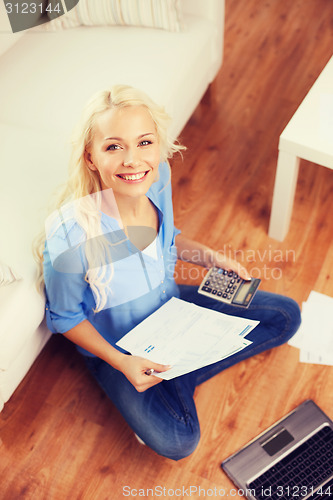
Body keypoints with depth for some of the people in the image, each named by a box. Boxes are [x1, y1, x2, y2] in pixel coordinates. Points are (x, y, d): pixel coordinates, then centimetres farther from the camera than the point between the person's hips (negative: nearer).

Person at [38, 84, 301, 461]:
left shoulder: (157, 178, -19)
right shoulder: (69, 236, -35)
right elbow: (64, 317, -16)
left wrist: (211, 257, -11)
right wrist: (122, 362, -26)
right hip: (116, 345, -5)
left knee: (286, 316, 5)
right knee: (176, 441, -25)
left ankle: (180, 378, 3)